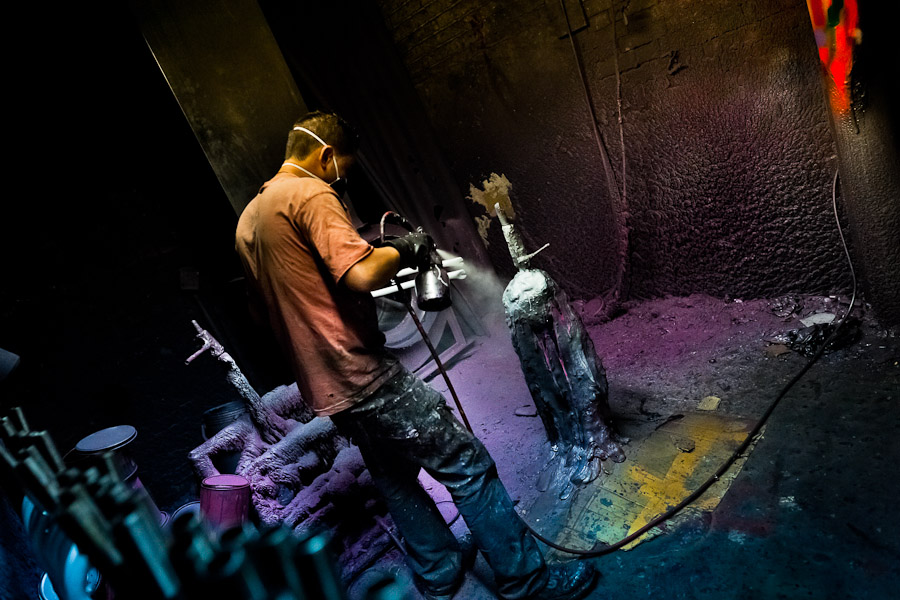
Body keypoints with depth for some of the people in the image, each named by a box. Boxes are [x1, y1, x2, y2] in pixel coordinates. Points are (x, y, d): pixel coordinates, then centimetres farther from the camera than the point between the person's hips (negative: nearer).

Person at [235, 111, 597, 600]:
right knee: (468, 466, 1)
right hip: (363, 376, -10)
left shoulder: (247, 220, 16)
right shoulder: (310, 195, -13)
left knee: (395, 479, 23)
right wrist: (405, 249, -8)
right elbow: (361, 273, -27)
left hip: (323, 389, 10)